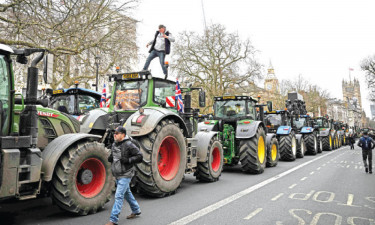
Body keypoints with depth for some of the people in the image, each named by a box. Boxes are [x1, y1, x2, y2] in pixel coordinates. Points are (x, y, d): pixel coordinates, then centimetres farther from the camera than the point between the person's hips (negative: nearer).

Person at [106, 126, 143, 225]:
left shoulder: (129, 145, -16)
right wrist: (110, 158, -1)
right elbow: (113, 156, 22)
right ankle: (136, 210, 39)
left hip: (125, 175, -8)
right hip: (117, 175, 8)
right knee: (127, 193, 21)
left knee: (118, 196, -9)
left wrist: (128, 160, -24)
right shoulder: (114, 144, 7)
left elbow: (140, 157, -15)